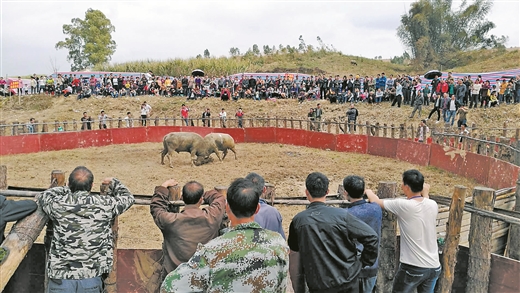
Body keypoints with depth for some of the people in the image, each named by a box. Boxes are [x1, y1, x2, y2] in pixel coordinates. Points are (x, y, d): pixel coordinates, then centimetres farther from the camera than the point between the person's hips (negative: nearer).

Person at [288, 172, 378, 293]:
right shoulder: (341, 215, -12)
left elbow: (293, 248, 5)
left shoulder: (298, 221, -6)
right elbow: (371, 237, -12)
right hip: (347, 280, 0)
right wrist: (363, 263, 2)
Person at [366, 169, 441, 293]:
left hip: (413, 267, -5)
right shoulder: (433, 205, -2)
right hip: (434, 267, 5)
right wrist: (425, 194, 31)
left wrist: (368, 191, 18)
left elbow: (376, 201, -1)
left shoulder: (402, 205, -16)